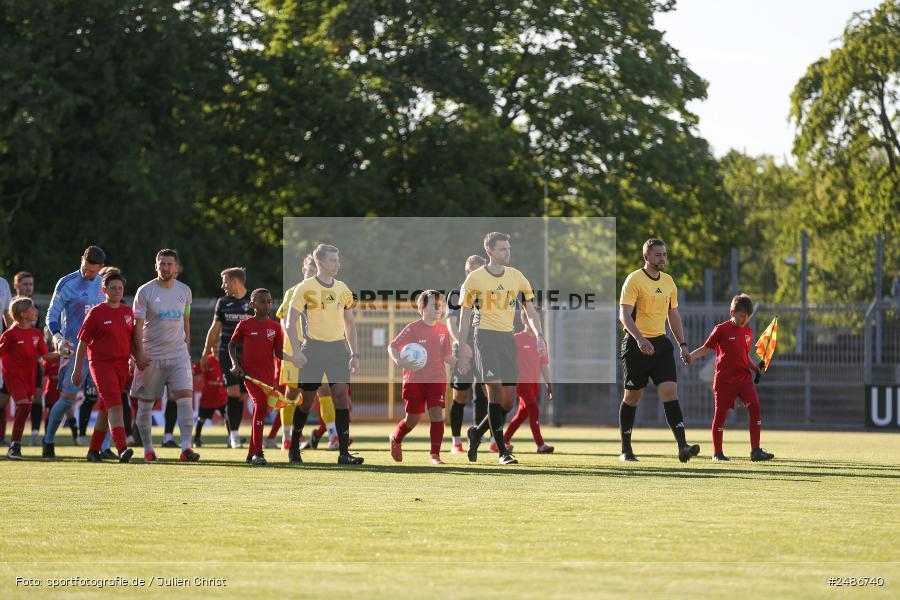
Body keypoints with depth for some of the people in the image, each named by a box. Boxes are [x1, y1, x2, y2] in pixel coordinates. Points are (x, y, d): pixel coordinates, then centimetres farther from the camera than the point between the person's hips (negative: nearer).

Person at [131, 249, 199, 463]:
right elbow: (137, 325, -6)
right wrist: (139, 353, -15)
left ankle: (186, 448, -16)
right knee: (146, 403, 4)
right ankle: (148, 449, 17)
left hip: (178, 354, 2)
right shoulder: (145, 291, -4)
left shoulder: (184, 291, 8)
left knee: (186, 397, -14)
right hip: (151, 356, -2)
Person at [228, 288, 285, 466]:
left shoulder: (275, 327, 6)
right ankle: (258, 453, -21)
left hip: (268, 374, 4)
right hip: (249, 372, -4)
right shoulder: (244, 325, -1)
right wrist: (235, 363, -2)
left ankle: (252, 454, 23)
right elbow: (232, 345, 11)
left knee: (261, 410, 9)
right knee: (260, 403, -22)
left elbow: (279, 352, 10)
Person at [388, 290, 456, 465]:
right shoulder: (413, 329, -7)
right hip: (414, 380, -3)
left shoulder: (443, 330, 6)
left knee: (437, 414, -12)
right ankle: (395, 439, 35)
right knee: (412, 419, 4)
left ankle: (435, 455, -6)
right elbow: (392, 346, -5)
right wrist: (398, 361, -24)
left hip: (436, 380, 3)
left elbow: (447, 356, 13)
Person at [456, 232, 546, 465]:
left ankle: (476, 434, 28)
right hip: (486, 336, -5)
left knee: (509, 400, 3)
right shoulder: (475, 278, 0)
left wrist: (539, 335, -6)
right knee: (495, 389, -16)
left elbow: (531, 311, 13)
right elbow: (464, 317, 4)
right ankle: (503, 451, -13)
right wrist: (462, 352, 1)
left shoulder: (517, 277, 10)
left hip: (508, 338, 5)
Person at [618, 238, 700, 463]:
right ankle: (626, 450, 17)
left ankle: (682, 447, -19)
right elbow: (624, 314, -19)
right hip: (636, 344, -5)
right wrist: (640, 338, -33)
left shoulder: (668, 281, 12)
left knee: (670, 392, -10)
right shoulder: (634, 280, -9)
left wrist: (683, 345, 15)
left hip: (661, 343, 5)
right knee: (632, 397, 5)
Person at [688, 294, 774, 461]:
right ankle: (717, 452, 13)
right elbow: (706, 348, -3)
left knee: (754, 407, -11)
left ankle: (755, 451, -9)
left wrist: (755, 367, 6)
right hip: (724, 378, -4)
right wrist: (689, 357, -18)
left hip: (744, 377, 4)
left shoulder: (748, 332, 12)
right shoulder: (721, 330, -4)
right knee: (721, 413, 1)